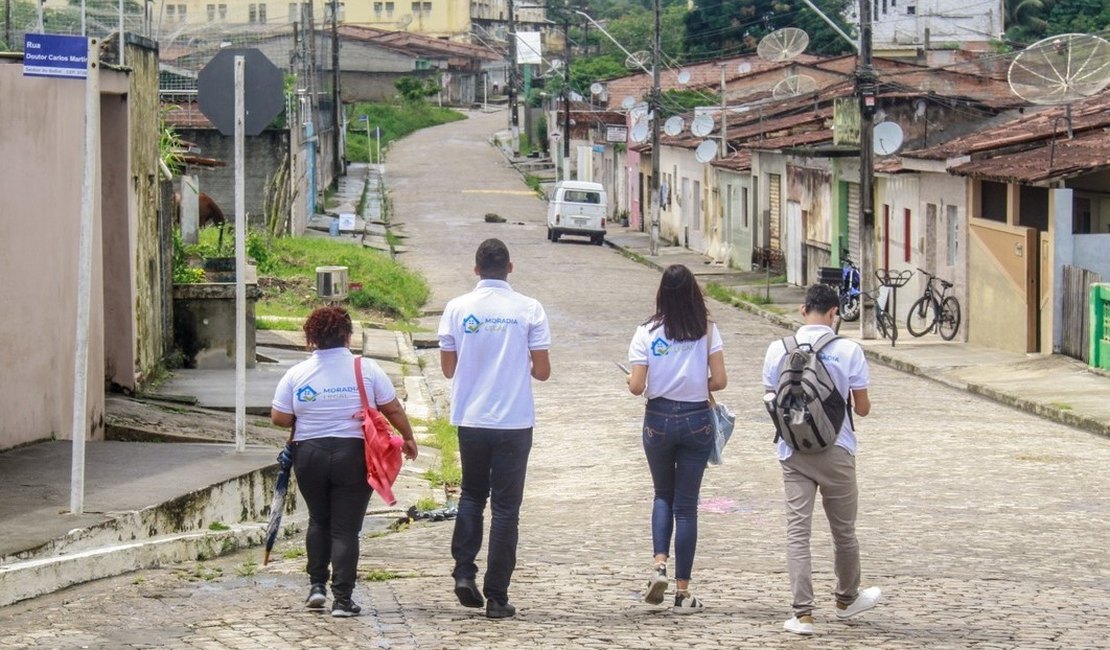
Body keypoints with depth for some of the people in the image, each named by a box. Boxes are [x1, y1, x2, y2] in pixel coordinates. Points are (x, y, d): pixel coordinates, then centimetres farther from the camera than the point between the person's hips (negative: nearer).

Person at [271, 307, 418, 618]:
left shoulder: (296, 374, -2)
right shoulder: (366, 369, -5)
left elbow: (279, 417, 0)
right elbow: (393, 409, 0)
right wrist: (408, 439, 16)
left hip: (309, 455, 2)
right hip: (353, 455, -1)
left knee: (319, 520, 23)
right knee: (346, 528, 1)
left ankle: (317, 584, 17)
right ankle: (342, 599, -3)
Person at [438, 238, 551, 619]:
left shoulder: (457, 309, -3)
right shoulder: (529, 310, -6)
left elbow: (447, 368, 4)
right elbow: (542, 371, -4)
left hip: (471, 419, 2)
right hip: (514, 421, -2)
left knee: (472, 494, 21)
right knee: (506, 506, 4)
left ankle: (464, 571, 5)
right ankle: (497, 597, 4)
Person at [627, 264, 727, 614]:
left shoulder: (647, 332, -6)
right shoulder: (707, 331, -5)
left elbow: (637, 386, -9)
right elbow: (719, 381, -7)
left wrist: (632, 381, 14)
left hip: (658, 420, 0)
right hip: (696, 420, 0)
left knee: (663, 495, 21)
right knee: (686, 504, 6)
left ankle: (660, 565, -1)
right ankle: (683, 591, 6)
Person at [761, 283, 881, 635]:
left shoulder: (779, 350, -4)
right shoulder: (849, 351, -9)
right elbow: (862, 408, -4)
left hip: (793, 452, 1)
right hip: (836, 451, -1)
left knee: (797, 530, 1)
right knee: (843, 529, 16)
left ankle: (803, 614, -5)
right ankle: (846, 599, 34)